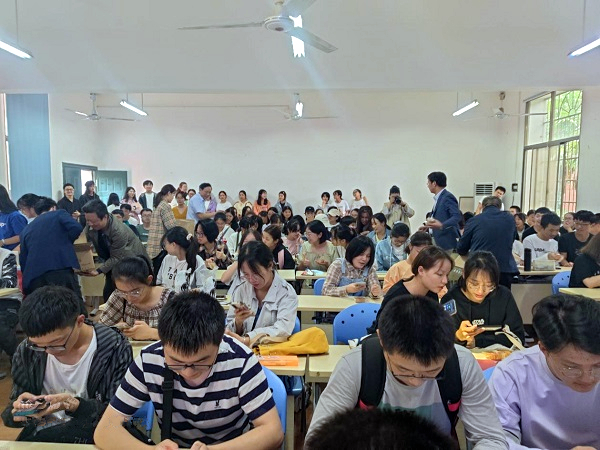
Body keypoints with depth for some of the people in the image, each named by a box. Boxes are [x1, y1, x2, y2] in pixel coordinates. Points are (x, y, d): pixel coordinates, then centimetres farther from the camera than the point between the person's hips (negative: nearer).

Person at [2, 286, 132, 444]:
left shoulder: (116, 350, -17)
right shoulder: (26, 352, -4)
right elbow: (10, 414, 4)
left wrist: (76, 406, -28)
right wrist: (19, 410, -19)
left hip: (94, 437, -3)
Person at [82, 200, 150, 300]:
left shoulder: (119, 231, -33)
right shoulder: (90, 227, -15)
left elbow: (116, 258, -25)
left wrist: (99, 270, -32)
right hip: (114, 264, 6)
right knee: (108, 293, 4)